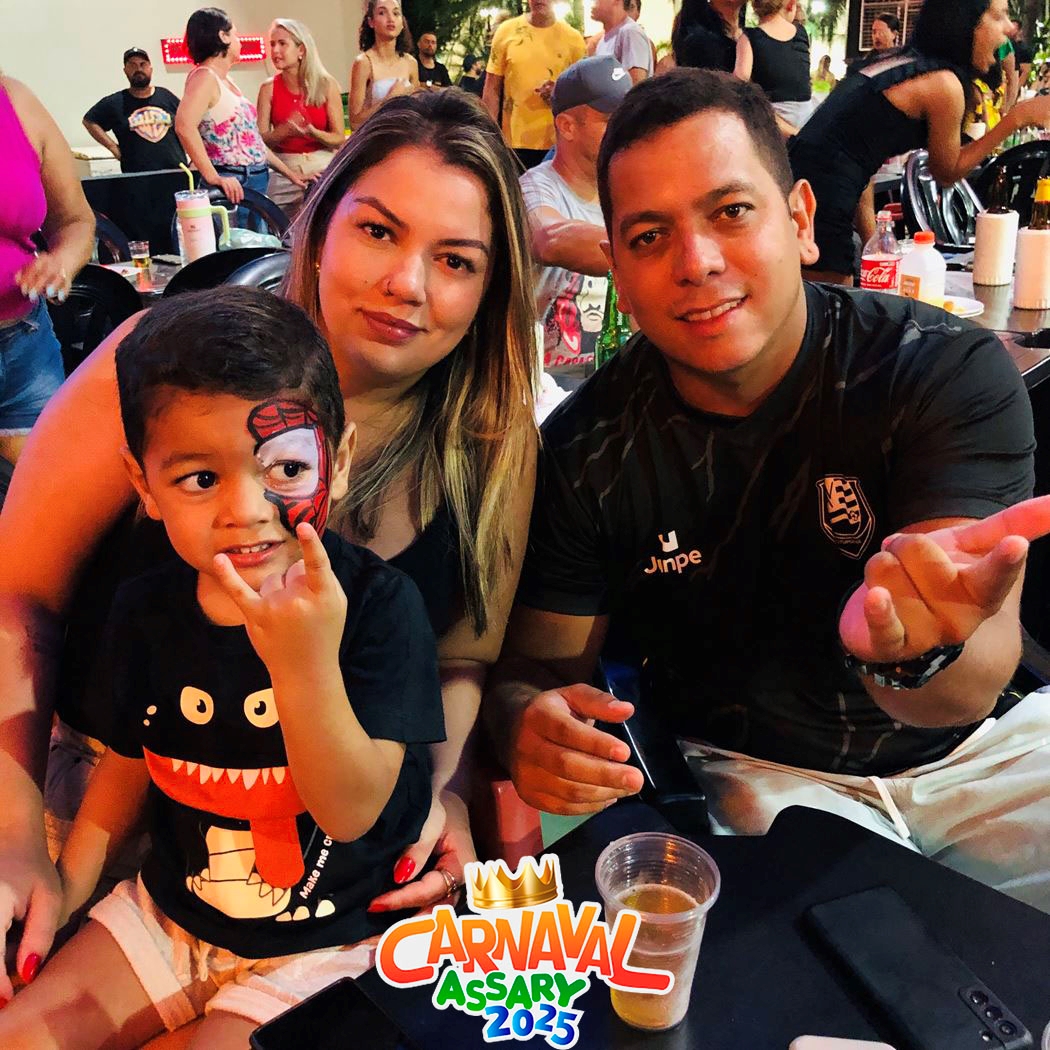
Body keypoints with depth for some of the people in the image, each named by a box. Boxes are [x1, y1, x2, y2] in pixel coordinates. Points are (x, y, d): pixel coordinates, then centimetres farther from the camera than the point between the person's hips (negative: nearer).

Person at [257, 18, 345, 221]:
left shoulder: (327, 84, -2)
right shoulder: (269, 88, 1)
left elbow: (339, 139, -2)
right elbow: (260, 139, -3)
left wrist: (311, 131, -20)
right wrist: (285, 131, -21)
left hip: (323, 167, -1)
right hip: (284, 170, 1)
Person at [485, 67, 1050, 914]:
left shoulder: (949, 371, -17)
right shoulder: (587, 452, -12)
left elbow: (971, 689, -27)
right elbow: (540, 664, -5)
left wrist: (916, 650, -52)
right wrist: (529, 722, -30)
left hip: (977, 745, 1)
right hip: (755, 778, 0)